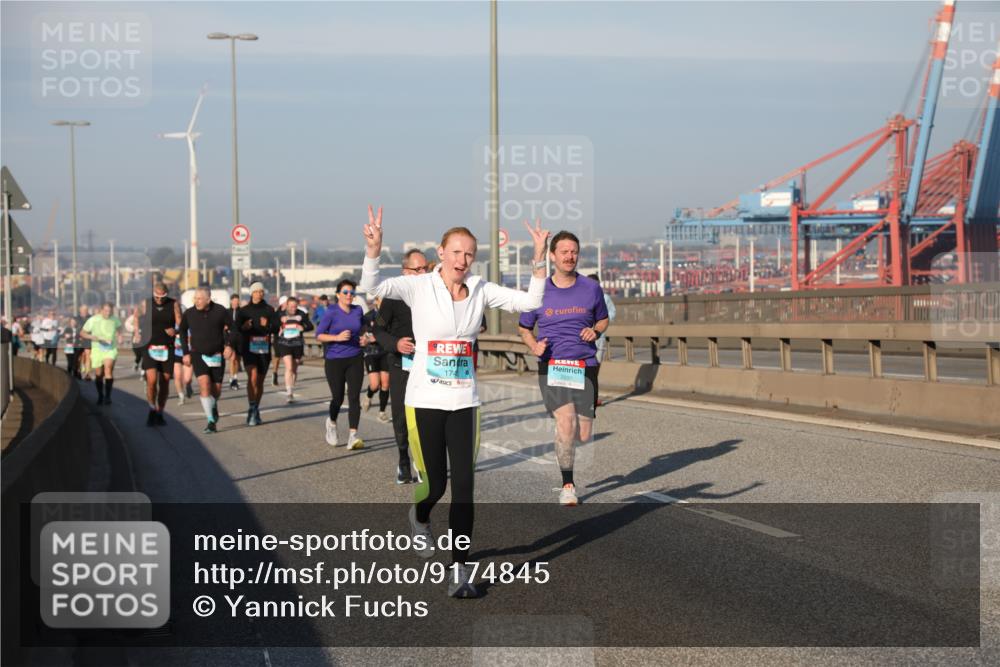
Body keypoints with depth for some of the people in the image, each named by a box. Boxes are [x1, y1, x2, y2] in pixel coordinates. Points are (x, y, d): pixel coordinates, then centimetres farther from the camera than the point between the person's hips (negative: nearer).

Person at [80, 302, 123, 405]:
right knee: (98, 374, 3)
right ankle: (100, 396, 27)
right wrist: (92, 337, -20)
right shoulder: (93, 320, -8)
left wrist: (119, 335, 6)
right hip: (97, 350, 0)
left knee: (108, 367, -25)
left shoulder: (114, 320, 0)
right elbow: (82, 333, -2)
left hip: (111, 349, 0)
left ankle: (108, 395, -22)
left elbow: (119, 326, 25)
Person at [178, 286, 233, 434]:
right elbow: (182, 331, 11)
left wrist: (229, 346, -13)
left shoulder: (221, 311, -10)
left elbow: (230, 329, 3)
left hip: (217, 355, 1)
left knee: (216, 388, 5)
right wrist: (186, 353, 8)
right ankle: (211, 421, -16)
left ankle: (214, 409, 40)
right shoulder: (189, 314, -6)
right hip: (198, 354, -1)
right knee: (204, 384, -20)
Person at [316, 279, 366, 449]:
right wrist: (337, 337, -21)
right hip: (334, 360, -3)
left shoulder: (358, 310, 7)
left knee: (354, 397, -8)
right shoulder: (331, 312, -7)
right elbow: (319, 335, -7)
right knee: (338, 398, 3)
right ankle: (332, 423, 34)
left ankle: (353, 435, -11)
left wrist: (363, 338, 4)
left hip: (354, 359, 3)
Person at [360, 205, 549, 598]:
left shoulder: (481, 290, 3)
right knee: (435, 483, 4)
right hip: (424, 400, -2)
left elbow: (531, 301, -1)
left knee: (463, 485, -3)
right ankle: (420, 516, 42)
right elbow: (373, 287, -19)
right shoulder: (418, 287, -6)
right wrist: (373, 249, -35)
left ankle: (460, 570, 4)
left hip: (464, 402, 2)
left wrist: (539, 259, -13)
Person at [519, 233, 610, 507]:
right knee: (566, 420, -22)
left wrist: (595, 331, -3)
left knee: (584, 436, 0)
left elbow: (603, 319, 20)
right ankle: (567, 485, -8)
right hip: (551, 366, -2)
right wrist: (534, 346, -6)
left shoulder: (591, 289, 5)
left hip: (585, 367, 2)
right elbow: (524, 328, 15)